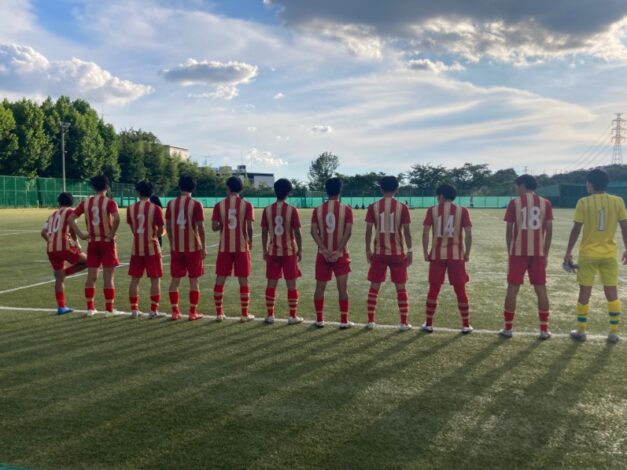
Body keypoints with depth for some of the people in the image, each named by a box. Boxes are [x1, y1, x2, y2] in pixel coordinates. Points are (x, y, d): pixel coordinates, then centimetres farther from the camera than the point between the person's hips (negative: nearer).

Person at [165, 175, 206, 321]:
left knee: (175, 280, 10)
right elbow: (200, 227, -11)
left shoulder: (171, 204, 3)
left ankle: (175, 312, 12)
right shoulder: (196, 204, -8)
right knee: (193, 281, 5)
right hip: (193, 247, -3)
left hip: (176, 247, 3)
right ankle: (193, 312, 8)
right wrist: (204, 247, -4)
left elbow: (168, 226, 6)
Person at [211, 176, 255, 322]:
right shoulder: (246, 205, -4)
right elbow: (249, 227, -8)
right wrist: (250, 241, 9)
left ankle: (219, 313, 11)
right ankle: (244, 314, 7)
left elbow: (214, 227, -3)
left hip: (224, 247, 1)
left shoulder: (219, 205, -1)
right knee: (243, 281, 5)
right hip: (242, 247, -1)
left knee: (220, 280, 9)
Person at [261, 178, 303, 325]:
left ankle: (270, 315, 11)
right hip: (289, 252, -2)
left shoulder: (267, 210, -1)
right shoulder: (292, 210, -9)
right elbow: (297, 232, -9)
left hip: (273, 252, 2)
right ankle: (293, 316, 7)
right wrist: (300, 250, 2)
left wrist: (264, 250, 11)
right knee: (291, 284, 4)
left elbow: (264, 232, 2)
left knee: (271, 284, 8)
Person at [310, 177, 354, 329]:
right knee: (342, 287, 4)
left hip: (323, 254, 2)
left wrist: (324, 250, -13)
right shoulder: (346, 209, -5)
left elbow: (314, 231, -8)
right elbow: (348, 231, -14)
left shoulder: (317, 210, 1)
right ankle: (344, 321, 6)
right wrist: (338, 251, -15)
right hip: (341, 254, -2)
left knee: (320, 287, 10)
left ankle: (319, 320, 14)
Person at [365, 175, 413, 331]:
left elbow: (368, 231, -1)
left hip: (379, 252, 1)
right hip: (398, 253, -1)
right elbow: (406, 231, -4)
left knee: (374, 287, 9)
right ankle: (404, 322, 6)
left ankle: (371, 321, 10)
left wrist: (368, 250, 9)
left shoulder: (373, 207, -1)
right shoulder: (402, 207, -4)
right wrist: (409, 251, 4)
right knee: (401, 288, 6)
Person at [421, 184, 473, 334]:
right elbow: (468, 234, -4)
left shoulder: (432, 210, 0)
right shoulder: (462, 210, 1)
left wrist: (426, 252, 4)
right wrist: (467, 253, 7)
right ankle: (466, 325, 11)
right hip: (457, 255, 0)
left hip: (437, 255, 0)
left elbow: (425, 233, -5)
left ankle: (428, 324, 11)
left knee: (434, 289, 8)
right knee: (460, 290, 8)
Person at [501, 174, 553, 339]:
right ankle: (544, 330, 8)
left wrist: (509, 251, 9)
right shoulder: (545, 203, 5)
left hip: (518, 251, -2)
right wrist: (546, 253, 10)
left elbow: (509, 230, -1)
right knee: (541, 289, 7)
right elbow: (549, 231, 3)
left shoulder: (514, 203, -1)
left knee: (513, 288, 4)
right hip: (538, 252, 2)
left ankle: (508, 328, 8)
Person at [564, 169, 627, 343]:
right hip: (609, 254, 2)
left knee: (584, 293, 7)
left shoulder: (583, 202, -8)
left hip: (588, 254, -2)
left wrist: (568, 252, 1)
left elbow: (576, 230, -8)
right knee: (612, 293, 10)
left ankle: (581, 331, 13)